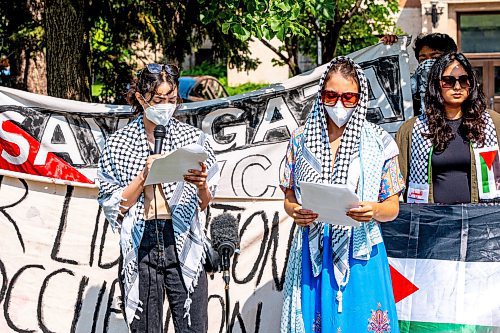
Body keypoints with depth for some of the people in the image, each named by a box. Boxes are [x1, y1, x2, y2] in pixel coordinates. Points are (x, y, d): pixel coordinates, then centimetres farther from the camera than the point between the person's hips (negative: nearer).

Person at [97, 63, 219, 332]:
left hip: (183, 242, 0)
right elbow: (113, 206, 1)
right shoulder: (119, 144, 4)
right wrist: (143, 176, -13)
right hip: (141, 245, 0)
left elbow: (204, 204, 10)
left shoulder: (193, 138, 6)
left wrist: (201, 186, -12)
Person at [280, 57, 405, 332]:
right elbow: (289, 199, 12)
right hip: (312, 253, 2)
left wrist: (374, 211, -19)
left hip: (360, 253, -1)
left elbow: (393, 207, 3)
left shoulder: (380, 143, 0)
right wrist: (295, 211, -11)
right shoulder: (300, 139, 6)